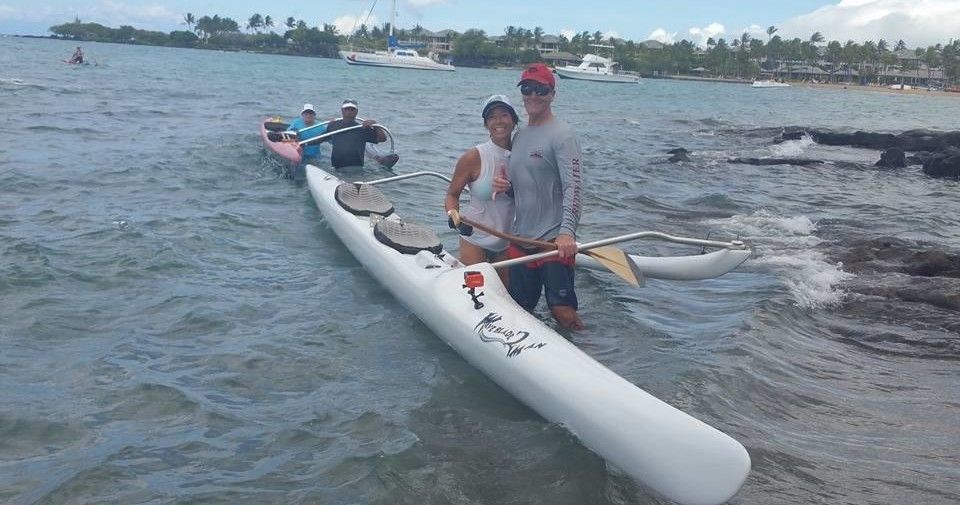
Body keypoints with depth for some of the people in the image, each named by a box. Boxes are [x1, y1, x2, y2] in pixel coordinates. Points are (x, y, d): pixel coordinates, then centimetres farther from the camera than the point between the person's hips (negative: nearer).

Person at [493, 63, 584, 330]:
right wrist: (505, 185, 0)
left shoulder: (562, 134, -9)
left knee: (562, 311, -5)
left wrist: (567, 232, -33)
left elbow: (572, 187, -20)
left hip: (555, 241, -7)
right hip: (521, 238, 7)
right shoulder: (519, 135, 14)